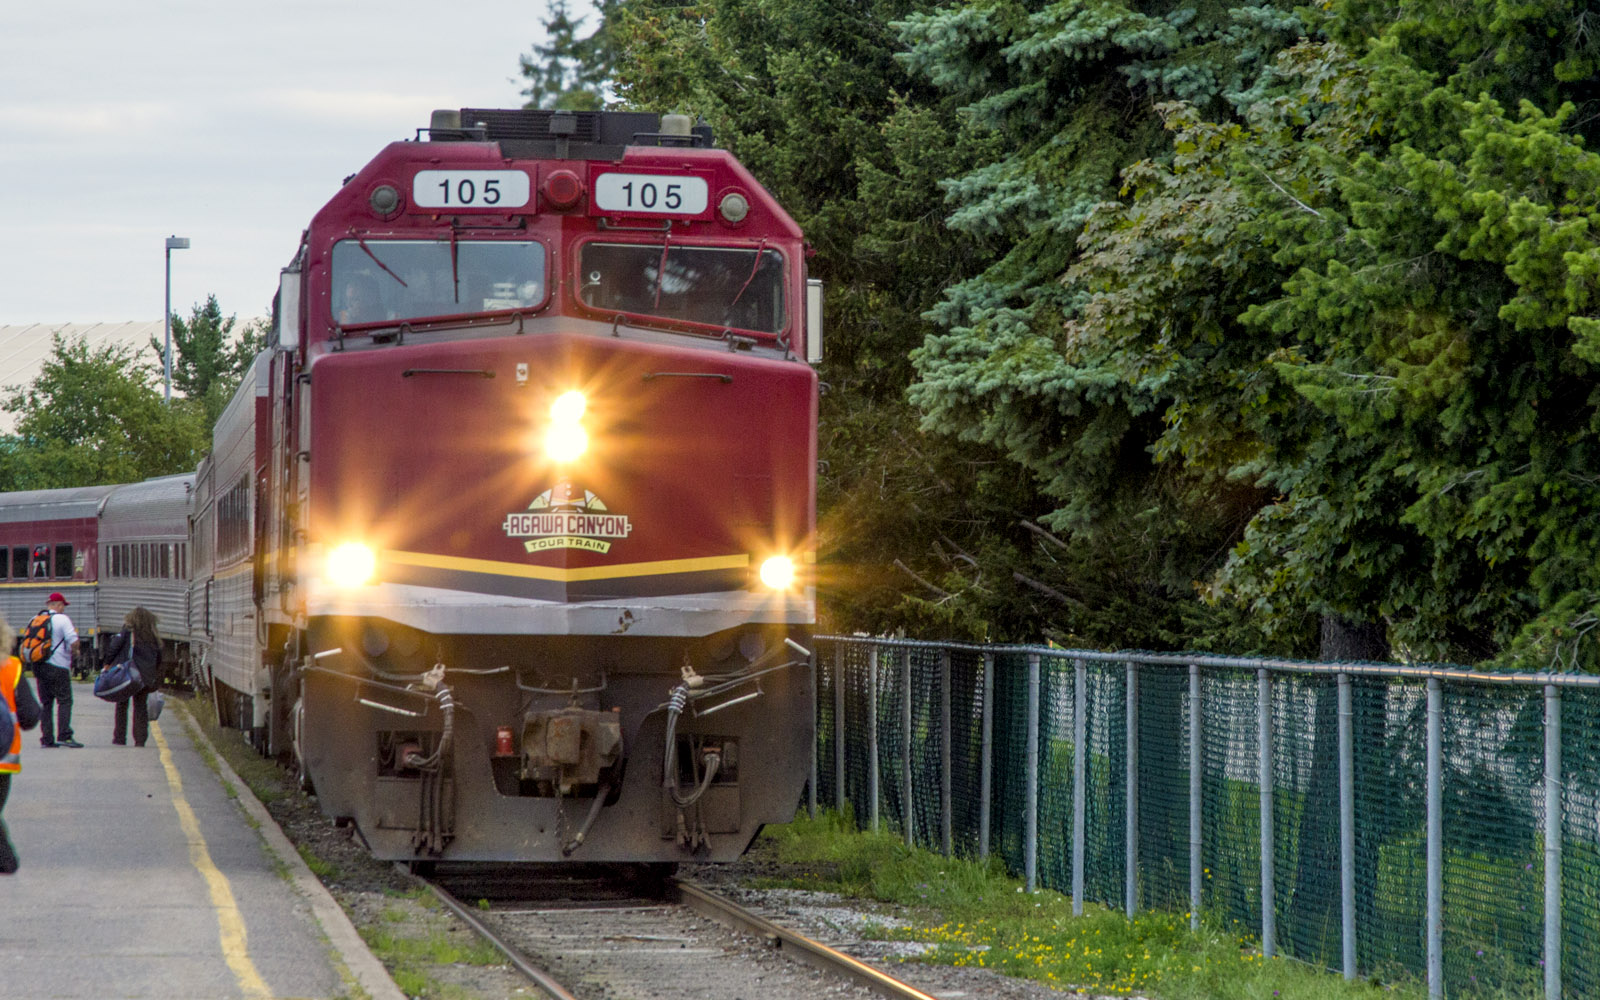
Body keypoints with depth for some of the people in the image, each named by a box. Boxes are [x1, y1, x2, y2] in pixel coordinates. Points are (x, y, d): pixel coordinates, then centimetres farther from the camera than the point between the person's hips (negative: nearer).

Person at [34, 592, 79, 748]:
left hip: (39, 666, 6)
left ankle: (46, 738, 4)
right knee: (65, 701, -4)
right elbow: (74, 642, -14)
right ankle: (64, 735, -15)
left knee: (45, 703, 9)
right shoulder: (62, 619, -7)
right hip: (58, 667, -6)